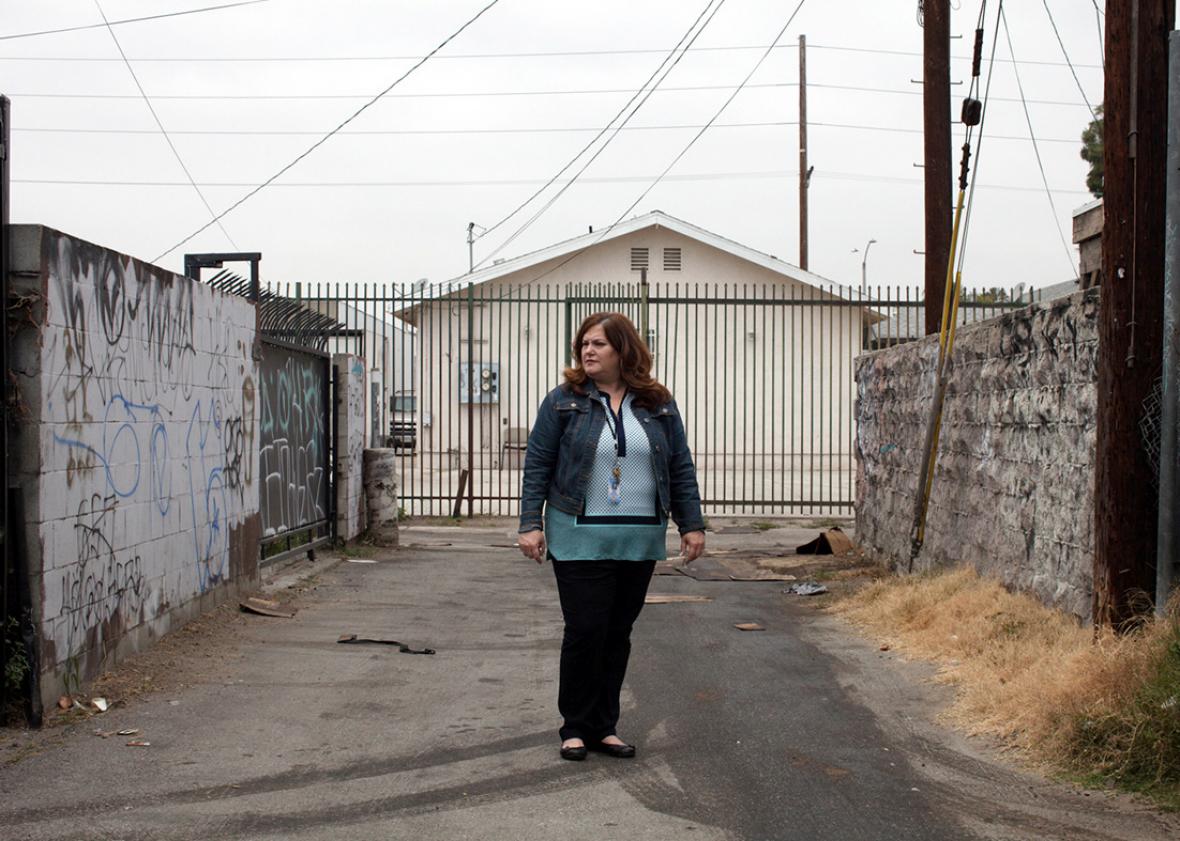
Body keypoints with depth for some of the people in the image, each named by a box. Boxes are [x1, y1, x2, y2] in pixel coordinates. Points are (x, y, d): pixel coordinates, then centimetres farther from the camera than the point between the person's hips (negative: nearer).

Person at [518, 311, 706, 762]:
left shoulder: (659, 405, 7)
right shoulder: (564, 401, 0)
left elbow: (681, 469, 10)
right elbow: (537, 466, 0)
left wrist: (692, 524, 5)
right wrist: (530, 524, -7)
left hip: (639, 540, 3)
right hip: (580, 539, -2)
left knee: (618, 635, 8)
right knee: (585, 631, -5)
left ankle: (605, 726, 18)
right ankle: (576, 727, 9)